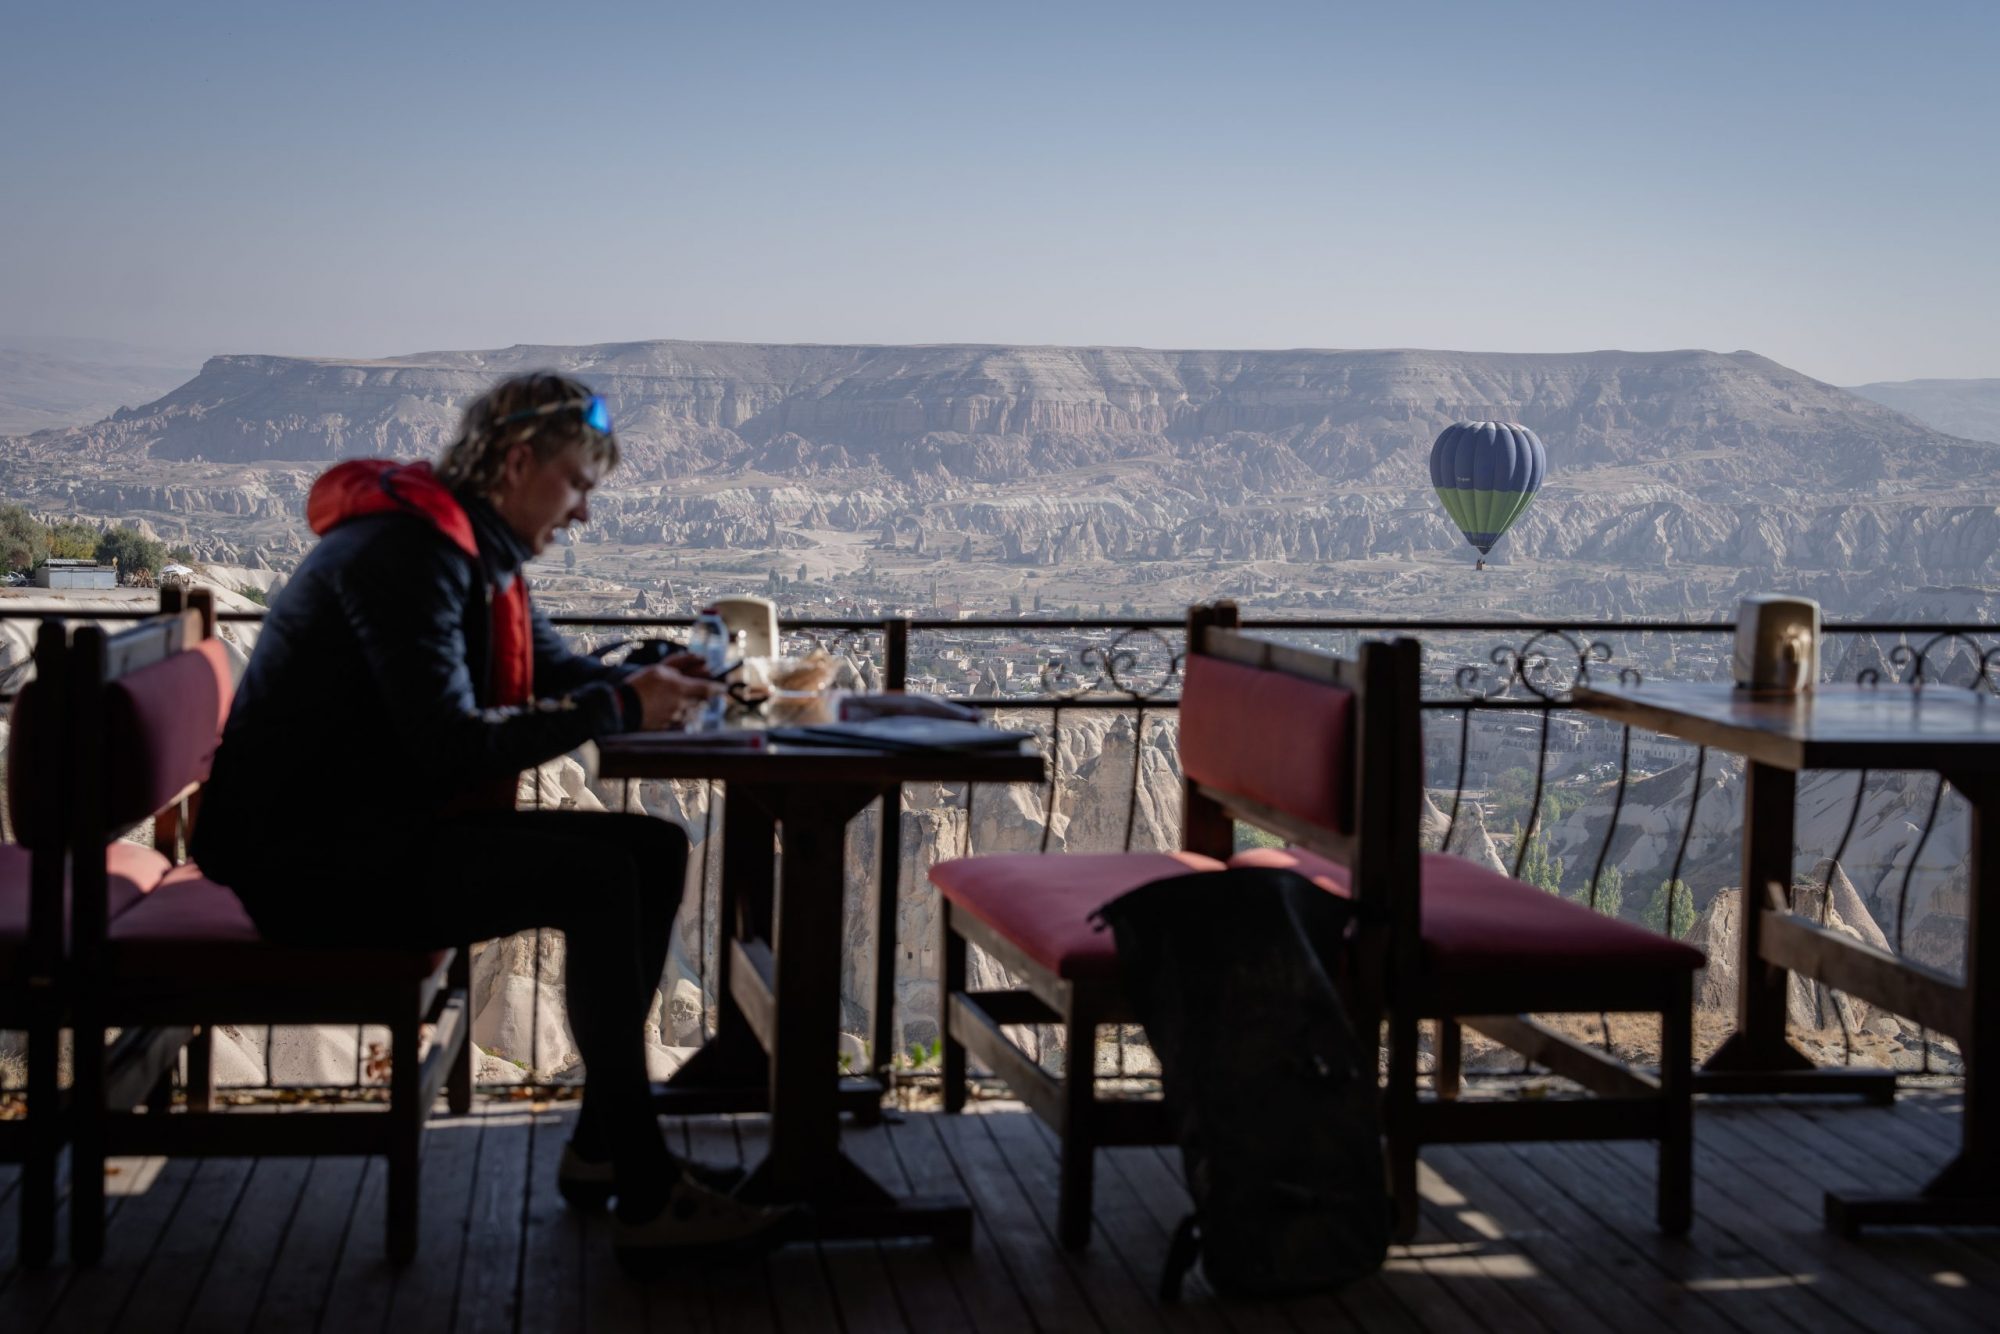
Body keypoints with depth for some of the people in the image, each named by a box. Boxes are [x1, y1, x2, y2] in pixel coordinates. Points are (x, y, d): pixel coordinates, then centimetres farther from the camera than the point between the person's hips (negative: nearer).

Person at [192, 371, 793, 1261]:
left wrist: (648, 683, 1)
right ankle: (645, 1196, -24)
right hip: (308, 860, -11)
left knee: (654, 851, 3)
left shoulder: (480, 555, 14)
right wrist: (618, 708, -21)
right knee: (597, 877, -26)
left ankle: (601, 1147, 5)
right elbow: (450, 743, -26)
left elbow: (559, 674, 23)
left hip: (388, 833, 11)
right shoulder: (404, 551, -18)